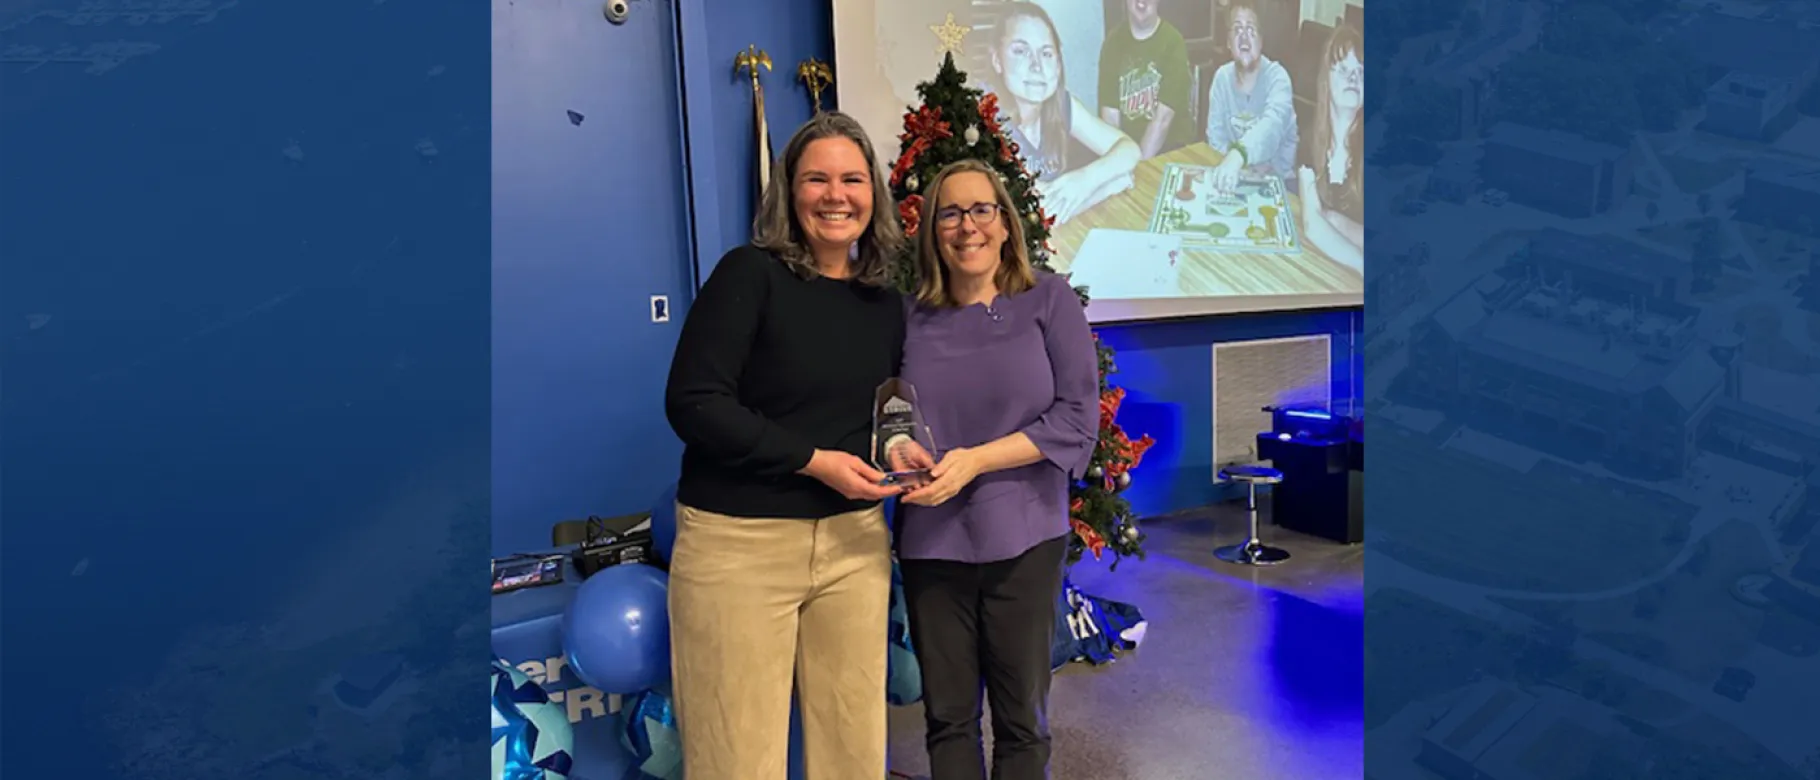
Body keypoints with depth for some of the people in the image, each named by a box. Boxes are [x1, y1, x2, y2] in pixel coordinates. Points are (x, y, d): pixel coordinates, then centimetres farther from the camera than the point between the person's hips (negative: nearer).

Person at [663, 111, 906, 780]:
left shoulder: (885, 301, 9)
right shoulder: (750, 273, -9)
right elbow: (692, 403, -15)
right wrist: (814, 461, -16)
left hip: (854, 540, 5)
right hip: (738, 542, -5)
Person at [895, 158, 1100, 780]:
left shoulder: (1049, 300, -2)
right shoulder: (912, 318, 4)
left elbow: (1077, 418, -9)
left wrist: (975, 461, -18)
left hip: (1023, 537, -2)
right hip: (929, 541, 2)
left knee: (1022, 718, 12)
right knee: (947, 717, 13)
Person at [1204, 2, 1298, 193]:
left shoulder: (1276, 76, -15)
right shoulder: (1222, 77, -3)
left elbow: (1273, 126, -35)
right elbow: (1215, 136, 0)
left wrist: (1238, 155, -54)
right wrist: (1237, 163, -20)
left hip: (1277, 176, -3)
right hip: (1238, 175, 3)